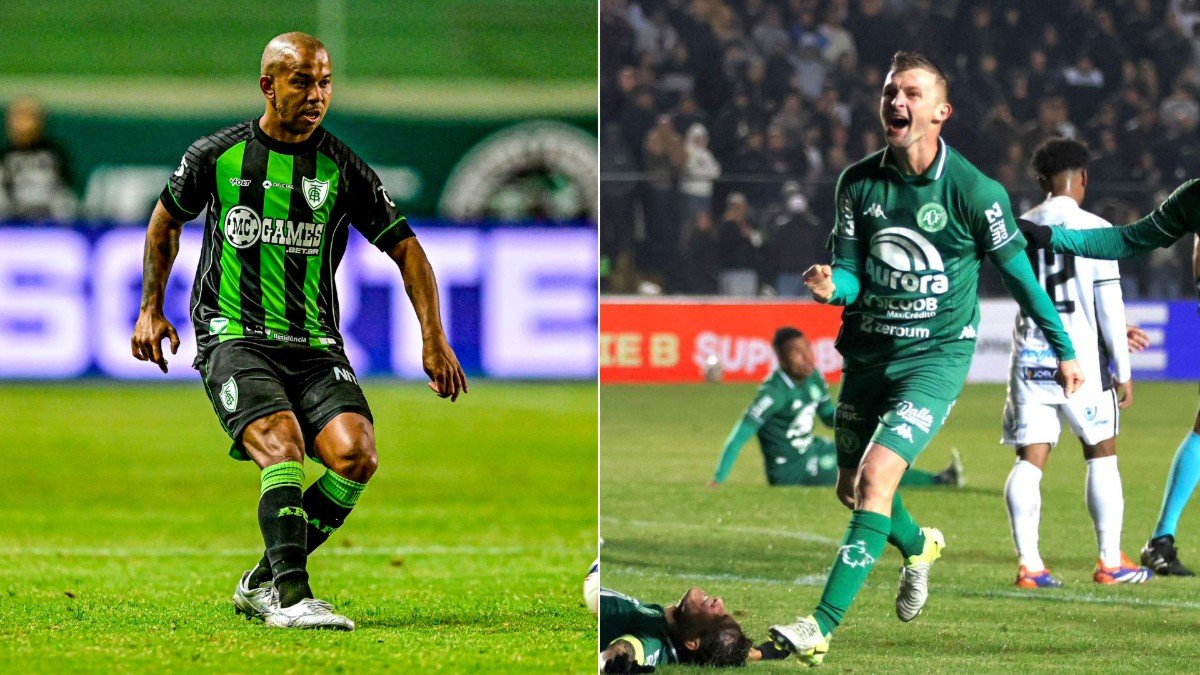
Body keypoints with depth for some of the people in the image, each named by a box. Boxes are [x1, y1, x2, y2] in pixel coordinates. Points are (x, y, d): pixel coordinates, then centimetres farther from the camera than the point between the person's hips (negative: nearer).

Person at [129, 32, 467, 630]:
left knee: (355, 453, -21)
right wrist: (150, 309, 19)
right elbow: (166, 221, 21)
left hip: (316, 346, 2)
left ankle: (264, 581, -2)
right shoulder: (216, 155, 2)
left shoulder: (342, 168, 4)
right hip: (234, 339, -2)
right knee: (283, 445, -29)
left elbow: (405, 248, 7)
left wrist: (433, 339, -2)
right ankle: (291, 596, -32)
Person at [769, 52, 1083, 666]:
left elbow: (1019, 276, -3)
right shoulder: (858, 182, -2)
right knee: (852, 489, 16)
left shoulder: (975, 191, -13)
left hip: (936, 356, -5)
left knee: (876, 475, -21)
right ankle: (919, 547, 50)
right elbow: (852, 273, 1)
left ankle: (823, 626, -22)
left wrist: (1065, 351, 4)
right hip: (867, 354, 5)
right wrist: (834, 285, -24)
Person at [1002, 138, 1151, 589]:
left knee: (1030, 459, 2)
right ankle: (1110, 561, 11)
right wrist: (1122, 371, 1)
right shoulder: (1094, 229, -7)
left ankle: (1028, 564, -6)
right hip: (1080, 356, -3)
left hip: (1030, 359, 3)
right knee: (1101, 455, 10)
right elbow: (1108, 306, -8)